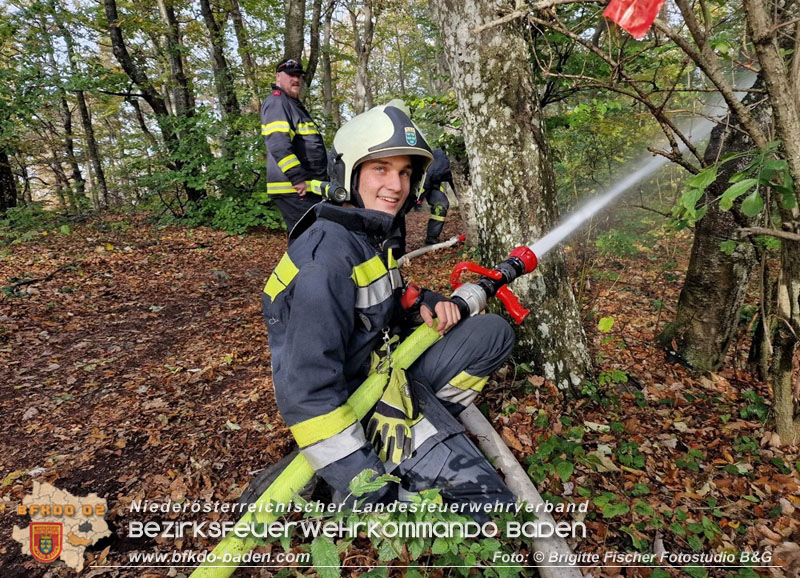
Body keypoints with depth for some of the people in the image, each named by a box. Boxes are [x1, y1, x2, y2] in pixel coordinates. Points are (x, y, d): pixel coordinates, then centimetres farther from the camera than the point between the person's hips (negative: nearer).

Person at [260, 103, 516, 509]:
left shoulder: (370, 235, 7)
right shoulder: (327, 256, -23)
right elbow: (307, 391, -28)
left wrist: (425, 305, -1)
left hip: (388, 376, 9)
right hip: (357, 406, -9)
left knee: (493, 331, 6)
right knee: (489, 502, -16)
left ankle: (427, 419, 2)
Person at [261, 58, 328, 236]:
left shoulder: (294, 105, 27)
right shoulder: (276, 102, -6)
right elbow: (279, 144, -20)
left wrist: (320, 180, 29)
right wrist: (298, 179, -25)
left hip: (307, 188, 10)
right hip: (294, 189, -10)